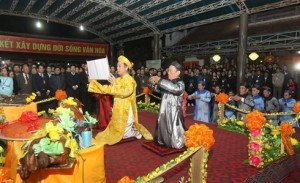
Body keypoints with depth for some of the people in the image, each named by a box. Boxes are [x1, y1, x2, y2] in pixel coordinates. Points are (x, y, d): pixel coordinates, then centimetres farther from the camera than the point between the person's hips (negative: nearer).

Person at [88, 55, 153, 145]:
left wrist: (115, 84, -26)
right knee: (116, 129, 15)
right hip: (118, 109, 8)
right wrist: (94, 82, 6)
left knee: (124, 133, -3)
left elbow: (125, 92, -29)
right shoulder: (118, 80, 9)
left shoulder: (130, 80, -13)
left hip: (126, 110, -8)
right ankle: (135, 129, 35)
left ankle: (137, 131, 25)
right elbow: (106, 89, 9)